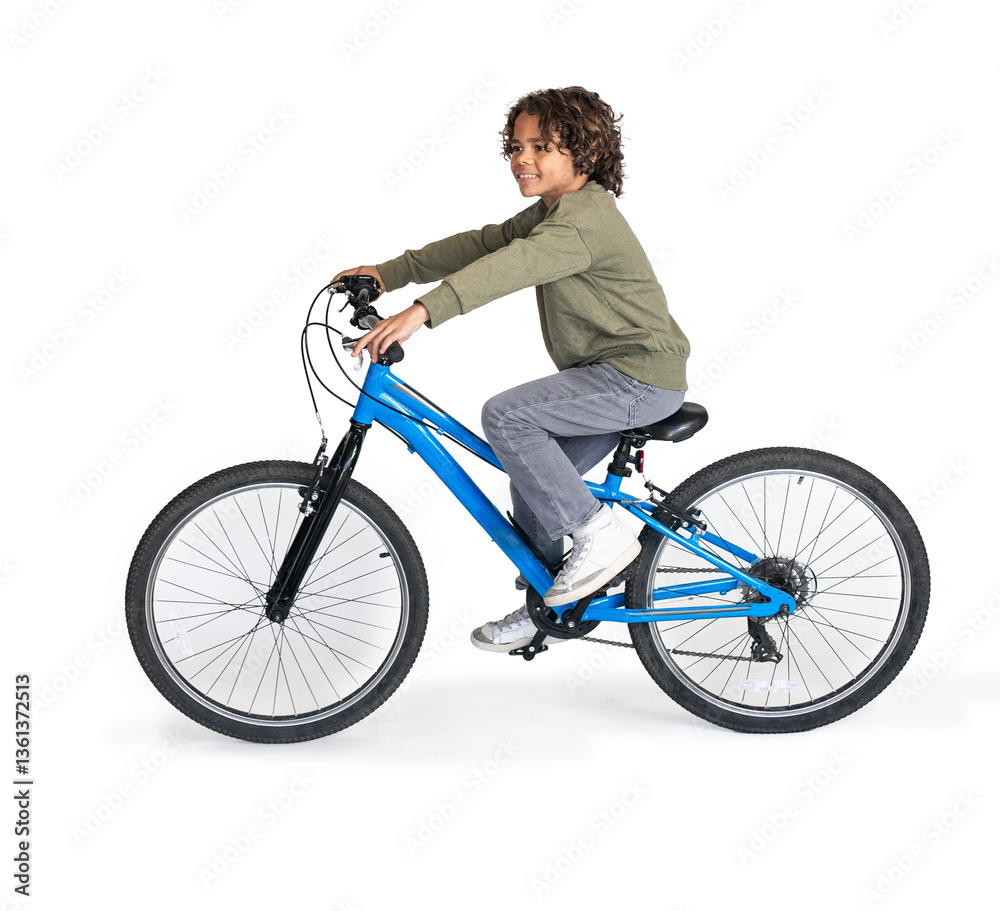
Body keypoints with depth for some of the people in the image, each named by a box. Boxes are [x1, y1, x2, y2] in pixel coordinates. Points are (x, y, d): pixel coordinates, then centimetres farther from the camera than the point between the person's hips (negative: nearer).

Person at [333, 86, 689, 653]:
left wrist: (421, 312, -46)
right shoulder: (551, 212, 13)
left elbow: (512, 266, -35)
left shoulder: (586, 219, -20)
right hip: (616, 373, 10)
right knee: (533, 476, 10)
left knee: (506, 415, -22)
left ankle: (599, 535, -12)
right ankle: (545, 609, 23)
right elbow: (483, 244, 8)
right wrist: (388, 273, -1)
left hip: (641, 376, -10)